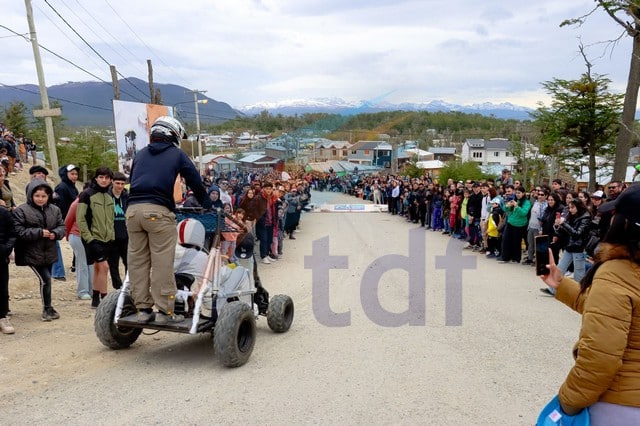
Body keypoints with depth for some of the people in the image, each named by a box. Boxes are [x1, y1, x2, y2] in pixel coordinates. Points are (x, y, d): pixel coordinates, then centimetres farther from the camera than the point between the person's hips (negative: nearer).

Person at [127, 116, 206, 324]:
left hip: (132, 210, 5)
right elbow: (196, 182, 12)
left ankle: (143, 308, 14)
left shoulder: (140, 154, 23)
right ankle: (165, 311, 0)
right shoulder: (177, 155, 11)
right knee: (162, 264, -3)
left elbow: (132, 181, 26)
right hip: (158, 211, -5)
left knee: (137, 261, 8)